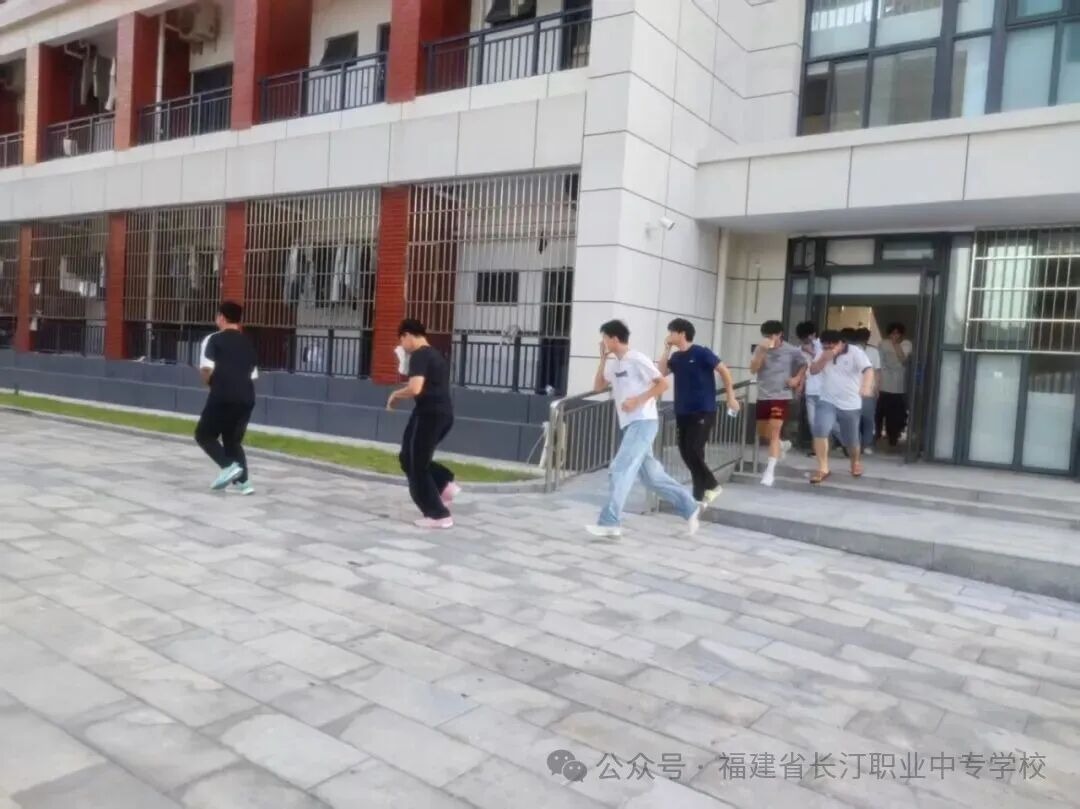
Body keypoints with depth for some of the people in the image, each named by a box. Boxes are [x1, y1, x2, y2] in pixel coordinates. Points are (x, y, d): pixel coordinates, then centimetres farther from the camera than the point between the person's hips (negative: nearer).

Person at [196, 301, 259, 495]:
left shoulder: (214, 339, 1)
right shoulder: (248, 344, 18)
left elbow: (206, 368, -11)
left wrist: (210, 383, 7)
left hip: (223, 397, -5)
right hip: (246, 398, 5)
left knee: (204, 435, 13)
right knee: (233, 440, 18)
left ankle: (229, 466, -6)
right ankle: (243, 481, 6)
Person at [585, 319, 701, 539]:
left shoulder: (637, 359, -10)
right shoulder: (613, 364, 14)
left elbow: (663, 384, -12)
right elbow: (598, 387, 14)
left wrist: (637, 400, -18)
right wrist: (603, 359, 8)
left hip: (643, 422, -9)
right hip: (630, 425, 9)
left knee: (619, 470, -13)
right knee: (651, 475, 11)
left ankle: (610, 523, -11)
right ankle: (689, 508, 22)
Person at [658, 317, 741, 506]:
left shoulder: (701, 353, -8)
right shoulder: (676, 357, 10)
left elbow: (724, 371, -5)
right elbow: (661, 372, 0)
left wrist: (730, 397, -7)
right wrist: (666, 349, 0)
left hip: (703, 412, -7)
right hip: (683, 412, 7)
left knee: (693, 452, -12)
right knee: (686, 453, 7)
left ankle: (699, 496, 2)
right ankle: (712, 486, 24)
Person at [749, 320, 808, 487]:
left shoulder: (791, 351, -4)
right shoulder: (761, 349, 0)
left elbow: (804, 364, 12)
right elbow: (753, 369, -12)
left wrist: (797, 378, -3)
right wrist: (762, 351, -21)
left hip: (781, 396, -4)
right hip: (763, 396, 4)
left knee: (774, 432, -11)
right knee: (762, 432, 17)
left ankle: (770, 471, -8)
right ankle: (783, 445, 49)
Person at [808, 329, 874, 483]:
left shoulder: (855, 352, -11)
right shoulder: (823, 354, 3)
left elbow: (868, 370, -24)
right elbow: (813, 370, -3)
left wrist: (866, 387, -44)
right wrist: (824, 358, -21)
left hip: (851, 405, -2)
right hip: (827, 402, 2)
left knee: (851, 440, 10)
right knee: (820, 431, -21)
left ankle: (856, 462, 44)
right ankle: (823, 469, -11)